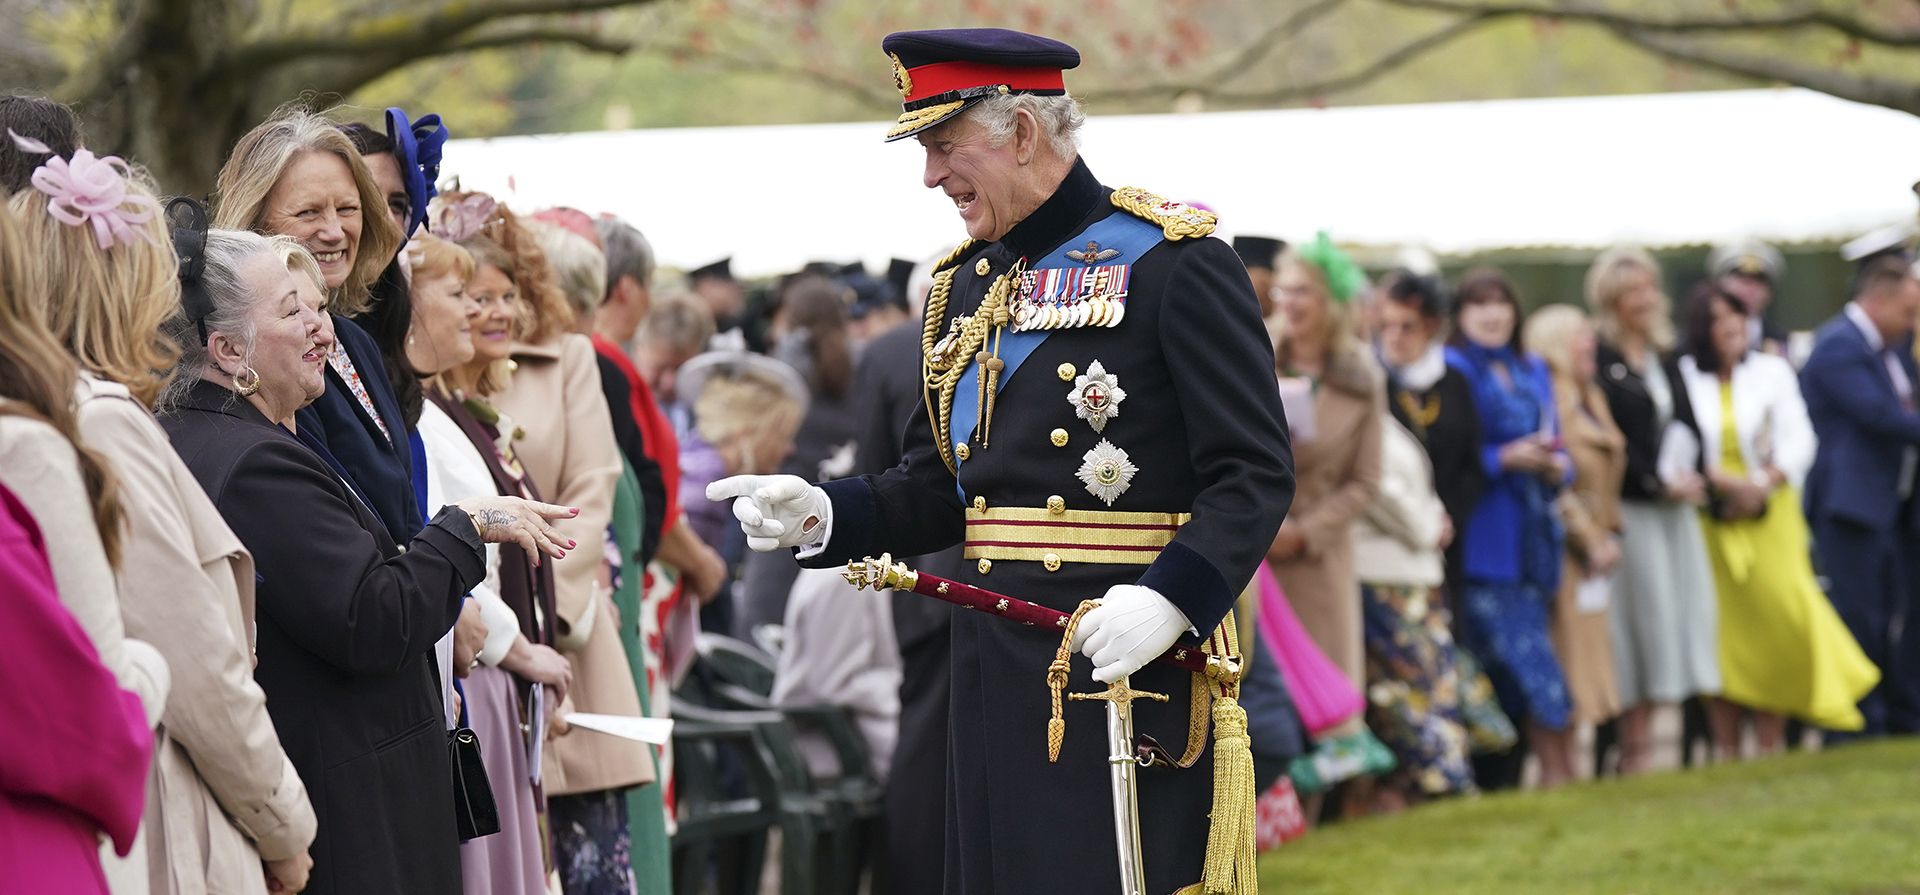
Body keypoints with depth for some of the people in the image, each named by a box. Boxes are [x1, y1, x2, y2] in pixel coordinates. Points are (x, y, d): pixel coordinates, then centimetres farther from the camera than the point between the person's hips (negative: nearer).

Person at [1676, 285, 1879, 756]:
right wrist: (1725, 484, -15)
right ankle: (1726, 748, 3)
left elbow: (1798, 440, 0)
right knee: (1720, 627, -2)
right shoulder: (1684, 377, 1)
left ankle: (1770, 744, -2)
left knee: (1776, 618, -8)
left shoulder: (1772, 371, 5)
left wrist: (1762, 487, -13)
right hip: (1709, 518, 0)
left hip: (1769, 513, 1)